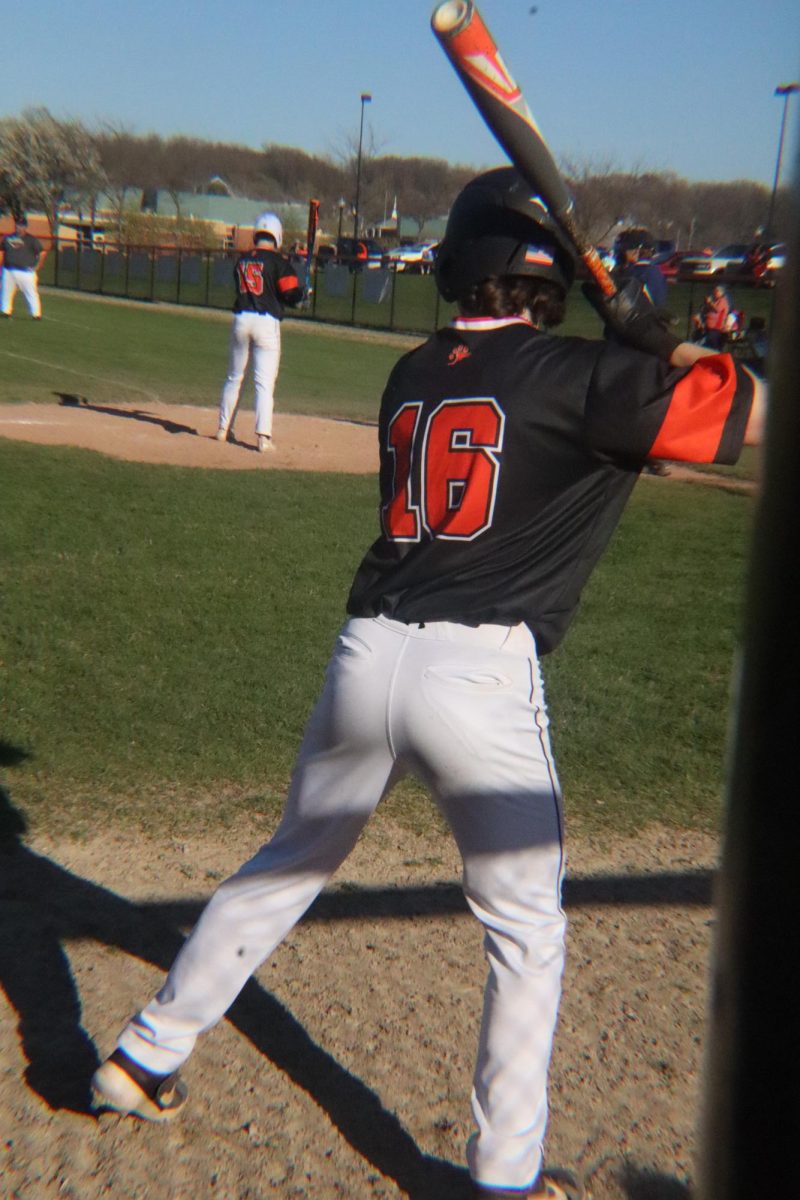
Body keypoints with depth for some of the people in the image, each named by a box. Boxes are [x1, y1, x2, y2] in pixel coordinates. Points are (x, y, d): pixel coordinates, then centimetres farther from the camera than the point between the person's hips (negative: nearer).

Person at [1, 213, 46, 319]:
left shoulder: (31, 239, -4)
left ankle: (36, 314, -2)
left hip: (26, 272, -4)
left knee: (31, 293, -6)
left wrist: (36, 267, -6)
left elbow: (42, 253, -5)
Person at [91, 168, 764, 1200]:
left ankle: (144, 1056, 35)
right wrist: (658, 341, 9)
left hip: (366, 653, 5)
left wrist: (630, 357, 20)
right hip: (480, 672, -5)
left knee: (287, 867, 24)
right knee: (527, 930, 14)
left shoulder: (411, 376, 14)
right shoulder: (574, 374, -3)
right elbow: (756, 409, -2)